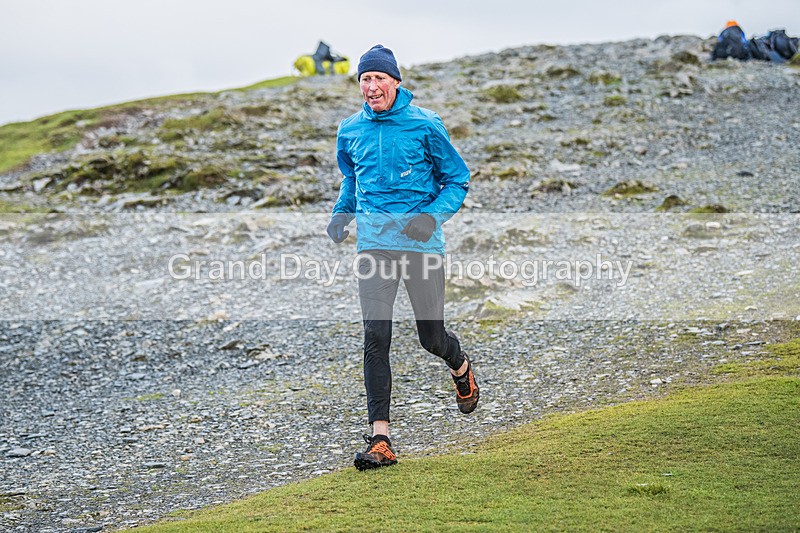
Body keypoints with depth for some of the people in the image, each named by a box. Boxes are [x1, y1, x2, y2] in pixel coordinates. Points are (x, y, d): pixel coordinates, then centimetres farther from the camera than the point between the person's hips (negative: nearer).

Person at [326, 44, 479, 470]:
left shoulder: (425, 124, -4)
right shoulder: (350, 130, 7)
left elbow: (457, 179, 2)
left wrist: (433, 214, -15)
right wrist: (341, 212, 8)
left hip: (421, 243, -2)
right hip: (374, 242, 2)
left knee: (431, 337, 6)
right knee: (375, 336, -11)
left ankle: (461, 368, 45)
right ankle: (380, 440, -11)